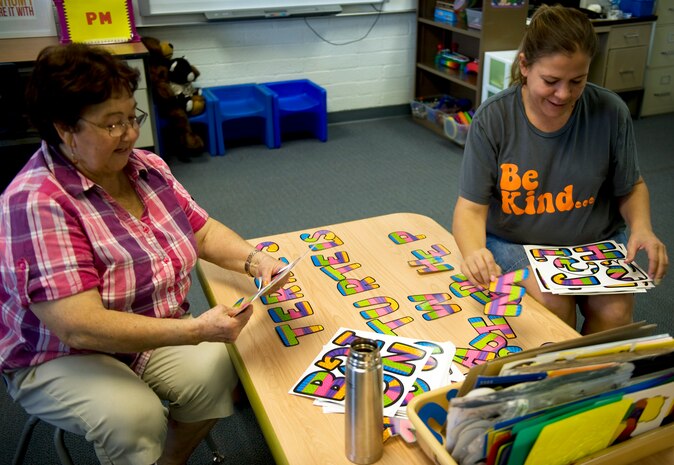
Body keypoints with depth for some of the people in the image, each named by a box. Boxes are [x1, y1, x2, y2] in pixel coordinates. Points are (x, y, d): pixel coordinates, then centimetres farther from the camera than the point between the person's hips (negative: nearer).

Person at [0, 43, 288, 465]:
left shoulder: (146, 168, -1)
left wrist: (252, 259, -14)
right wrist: (197, 330, -34)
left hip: (155, 333, 6)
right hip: (60, 358, -6)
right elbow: (81, 328, -30)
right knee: (135, 417, -31)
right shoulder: (37, 202, -25)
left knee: (220, 373, -18)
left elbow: (203, 230, 6)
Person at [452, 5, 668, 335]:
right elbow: (471, 207, -13)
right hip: (514, 243, -1)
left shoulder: (611, 113, -8)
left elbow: (631, 187, 8)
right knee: (552, 301, -28)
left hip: (596, 241, 2)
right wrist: (473, 252, -34)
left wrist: (642, 228, -12)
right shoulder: (492, 119, -13)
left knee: (615, 308, -24)